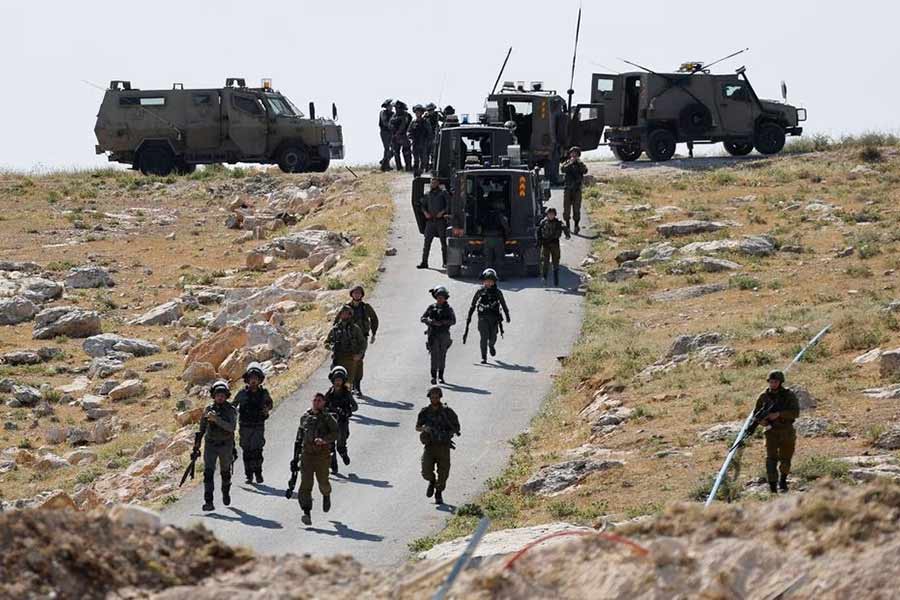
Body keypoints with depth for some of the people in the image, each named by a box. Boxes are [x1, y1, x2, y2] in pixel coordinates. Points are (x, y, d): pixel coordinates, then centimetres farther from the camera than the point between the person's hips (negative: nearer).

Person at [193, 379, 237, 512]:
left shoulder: (231, 410, -8)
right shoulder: (209, 410, 1)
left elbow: (231, 427, -24)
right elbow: (202, 429, 10)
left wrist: (216, 419, -34)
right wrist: (196, 447, 10)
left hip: (225, 446, -1)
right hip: (210, 445, 1)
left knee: (225, 472, 17)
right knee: (208, 472, -15)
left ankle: (226, 492, 46)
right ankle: (208, 502, -19)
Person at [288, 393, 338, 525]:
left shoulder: (327, 418, 1)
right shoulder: (305, 417, 13)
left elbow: (335, 433, -9)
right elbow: (299, 437, 21)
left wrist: (324, 439, -26)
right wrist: (296, 456, 21)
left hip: (322, 453, -2)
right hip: (307, 453, 2)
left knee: (323, 482, 2)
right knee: (305, 482, -10)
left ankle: (326, 495, 40)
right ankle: (306, 513, -13)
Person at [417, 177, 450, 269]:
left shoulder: (443, 193, 2)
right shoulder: (428, 194, 14)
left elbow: (449, 203, -4)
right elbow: (422, 204, 20)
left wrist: (442, 212, -13)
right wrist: (425, 213, 3)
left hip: (440, 220, -3)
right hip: (430, 221, 3)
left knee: (443, 242, 0)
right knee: (427, 241, -2)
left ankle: (445, 262, 5)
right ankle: (424, 262, -3)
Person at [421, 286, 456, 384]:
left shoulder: (448, 309, 6)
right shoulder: (431, 308, 7)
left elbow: (453, 321, -4)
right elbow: (423, 318, 5)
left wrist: (442, 322, -18)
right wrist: (432, 322, -13)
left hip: (444, 335, 1)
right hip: (433, 334, -1)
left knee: (442, 356, 6)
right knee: (434, 354, -12)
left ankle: (441, 376, 18)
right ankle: (433, 376, -17)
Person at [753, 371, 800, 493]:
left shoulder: (789, 395, -6)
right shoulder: (764, 396, 1)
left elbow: (796, 413, -16)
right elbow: (756, 413, 11)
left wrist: (779, 414, -27)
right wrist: (760, 420, -12)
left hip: (787, 432, 0)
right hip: (771, 432, 0)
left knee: (785, 460, 13)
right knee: (771, 459, -15)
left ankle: (783, 480, 41)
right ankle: (773, 488, -19)